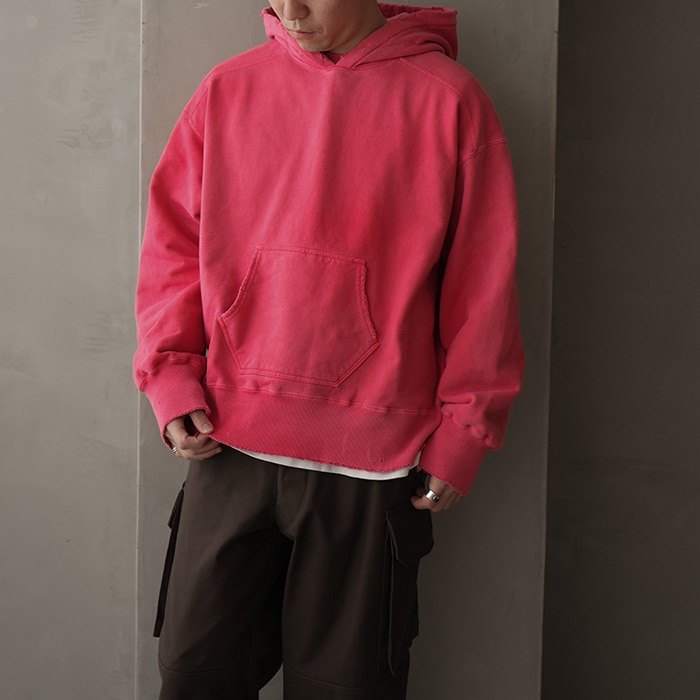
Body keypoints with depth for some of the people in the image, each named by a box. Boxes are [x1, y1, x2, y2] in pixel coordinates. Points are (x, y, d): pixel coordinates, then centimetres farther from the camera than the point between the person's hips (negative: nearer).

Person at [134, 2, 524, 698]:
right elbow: (173, 246, 11)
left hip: (373, 460, -2)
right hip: (229, 443, 3)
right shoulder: (226, 90, 7)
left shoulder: (448, 98, -1)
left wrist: (461, 437, -1)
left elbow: (482, 284, 0)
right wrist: (173, 381, 0)